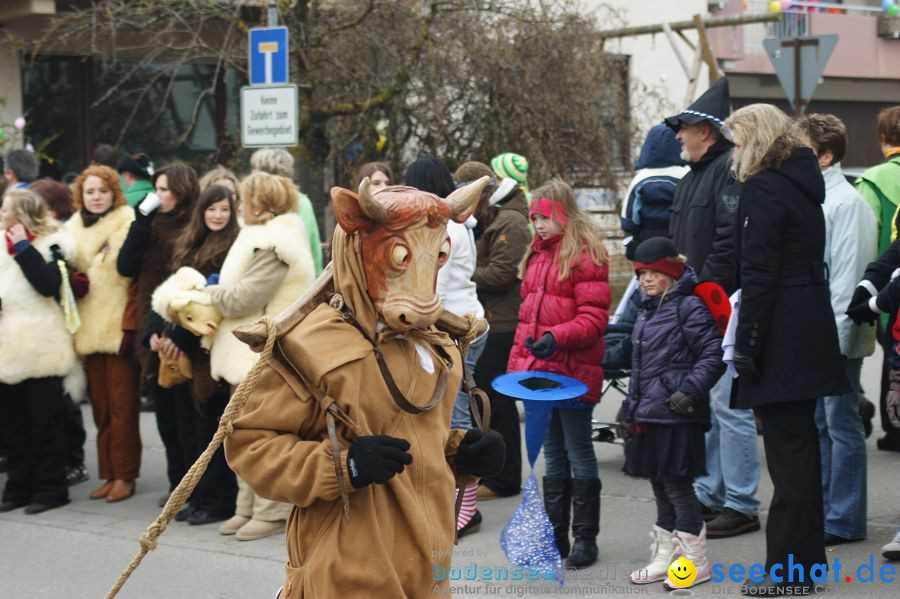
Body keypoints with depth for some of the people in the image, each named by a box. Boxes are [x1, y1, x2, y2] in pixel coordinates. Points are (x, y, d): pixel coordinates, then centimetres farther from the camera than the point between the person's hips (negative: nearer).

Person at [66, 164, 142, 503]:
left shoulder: (126, 223, -5)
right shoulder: (74, 228, 15)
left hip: (118, 325, -6)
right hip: (89, 329, 6)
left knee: (121, 407, -4)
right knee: (100, 407, 8)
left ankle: (124, 475, 4)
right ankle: (110, 474, 15)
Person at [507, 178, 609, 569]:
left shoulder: (585, 255, -9)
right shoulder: (537, 254, 14)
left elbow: (594, 318, -14)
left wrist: (556, 338, -28)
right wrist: (516, 361, 16)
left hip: (572, 372, -8)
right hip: (538, 371, 8)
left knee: (578, 452, 2)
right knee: (552, 454, 14)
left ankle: (585, 537, 10)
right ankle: (555, 534, 21)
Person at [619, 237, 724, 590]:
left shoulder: (689, 307, -10)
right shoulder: (646, 311, 17)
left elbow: (713, 354, -14)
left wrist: (691, 389, -21)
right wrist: (631, 407, 24)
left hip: (675, 416, -9)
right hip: (648, 415, 9)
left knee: (676, 484, -5)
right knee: (660, 486, 14)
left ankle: (695, 561, 5)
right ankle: (665, 557, 22)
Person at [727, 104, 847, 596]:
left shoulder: (763, 189, -12)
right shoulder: (803, 182, 15)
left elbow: (758, 274, -18)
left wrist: (746, 346, -16)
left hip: (781, 332, -9)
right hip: (811, 328, 9)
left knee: (787, 448, -6)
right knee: (801, 441, 15)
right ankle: (808, 552, 24)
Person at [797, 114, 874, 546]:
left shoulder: (846, 202, -12)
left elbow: (847, 272, -16)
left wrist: (836, 334, -19)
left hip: (836, 335, -8)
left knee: (841, 424, -1)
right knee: (817, 424, 13)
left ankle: (844, 520, 5)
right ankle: (821, 510, 22)